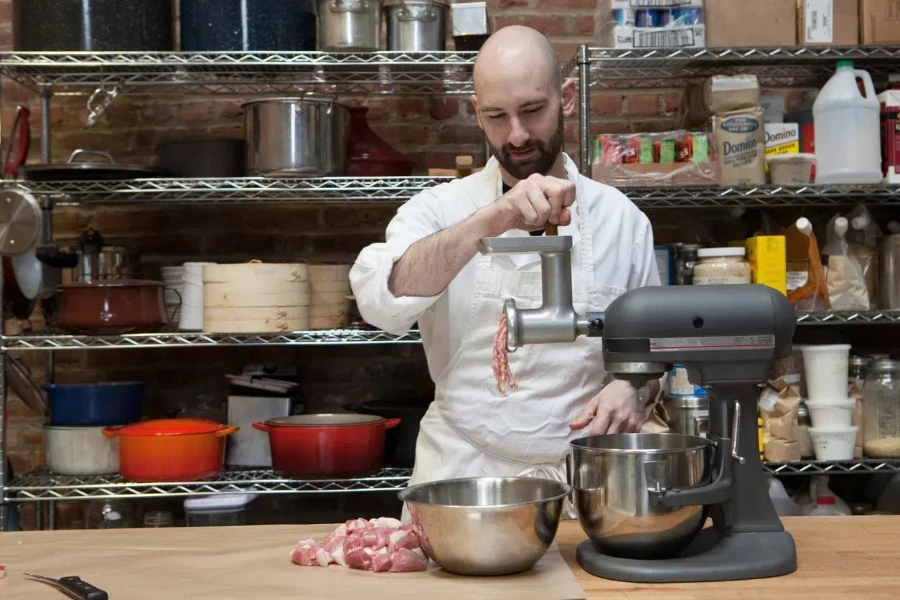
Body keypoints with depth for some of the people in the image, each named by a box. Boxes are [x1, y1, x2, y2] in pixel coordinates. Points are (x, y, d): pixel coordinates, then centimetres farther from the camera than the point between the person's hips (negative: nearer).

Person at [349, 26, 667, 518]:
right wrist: (489, 222, -31)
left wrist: (632, 389, -8)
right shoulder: (441, 208, 0)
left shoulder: (621, 218, 4)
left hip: (580, 484, 1)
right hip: (461, 481, -1)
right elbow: (381, 301, -20)